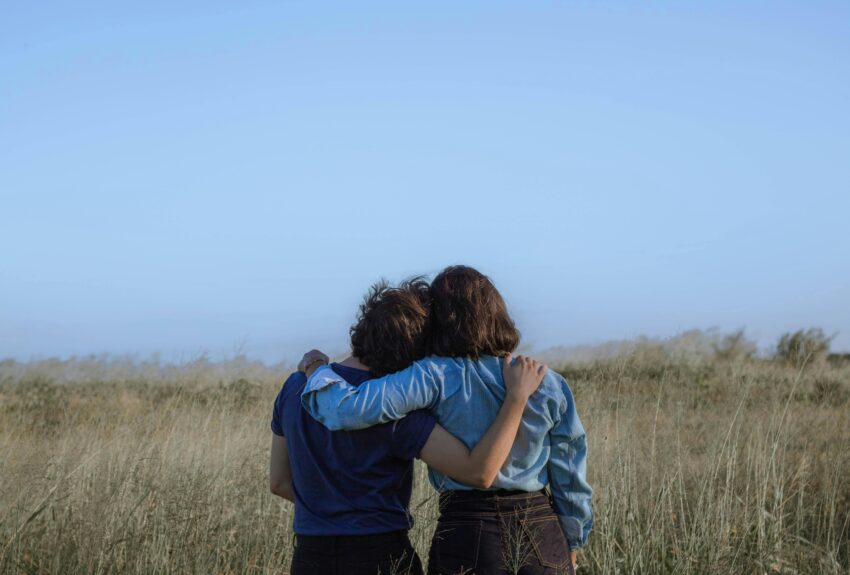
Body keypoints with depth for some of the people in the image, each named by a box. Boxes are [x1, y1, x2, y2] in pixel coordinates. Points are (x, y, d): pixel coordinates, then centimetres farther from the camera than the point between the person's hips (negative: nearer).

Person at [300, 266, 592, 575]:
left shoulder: (435, 377, -11)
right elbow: (570, 476, 7)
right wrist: (571, 544, 20)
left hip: (468, 537, -2)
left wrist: (318, 371, 1)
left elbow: (349, 409, -20)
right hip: (541, 535, 3)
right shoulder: (549, 384, 0)